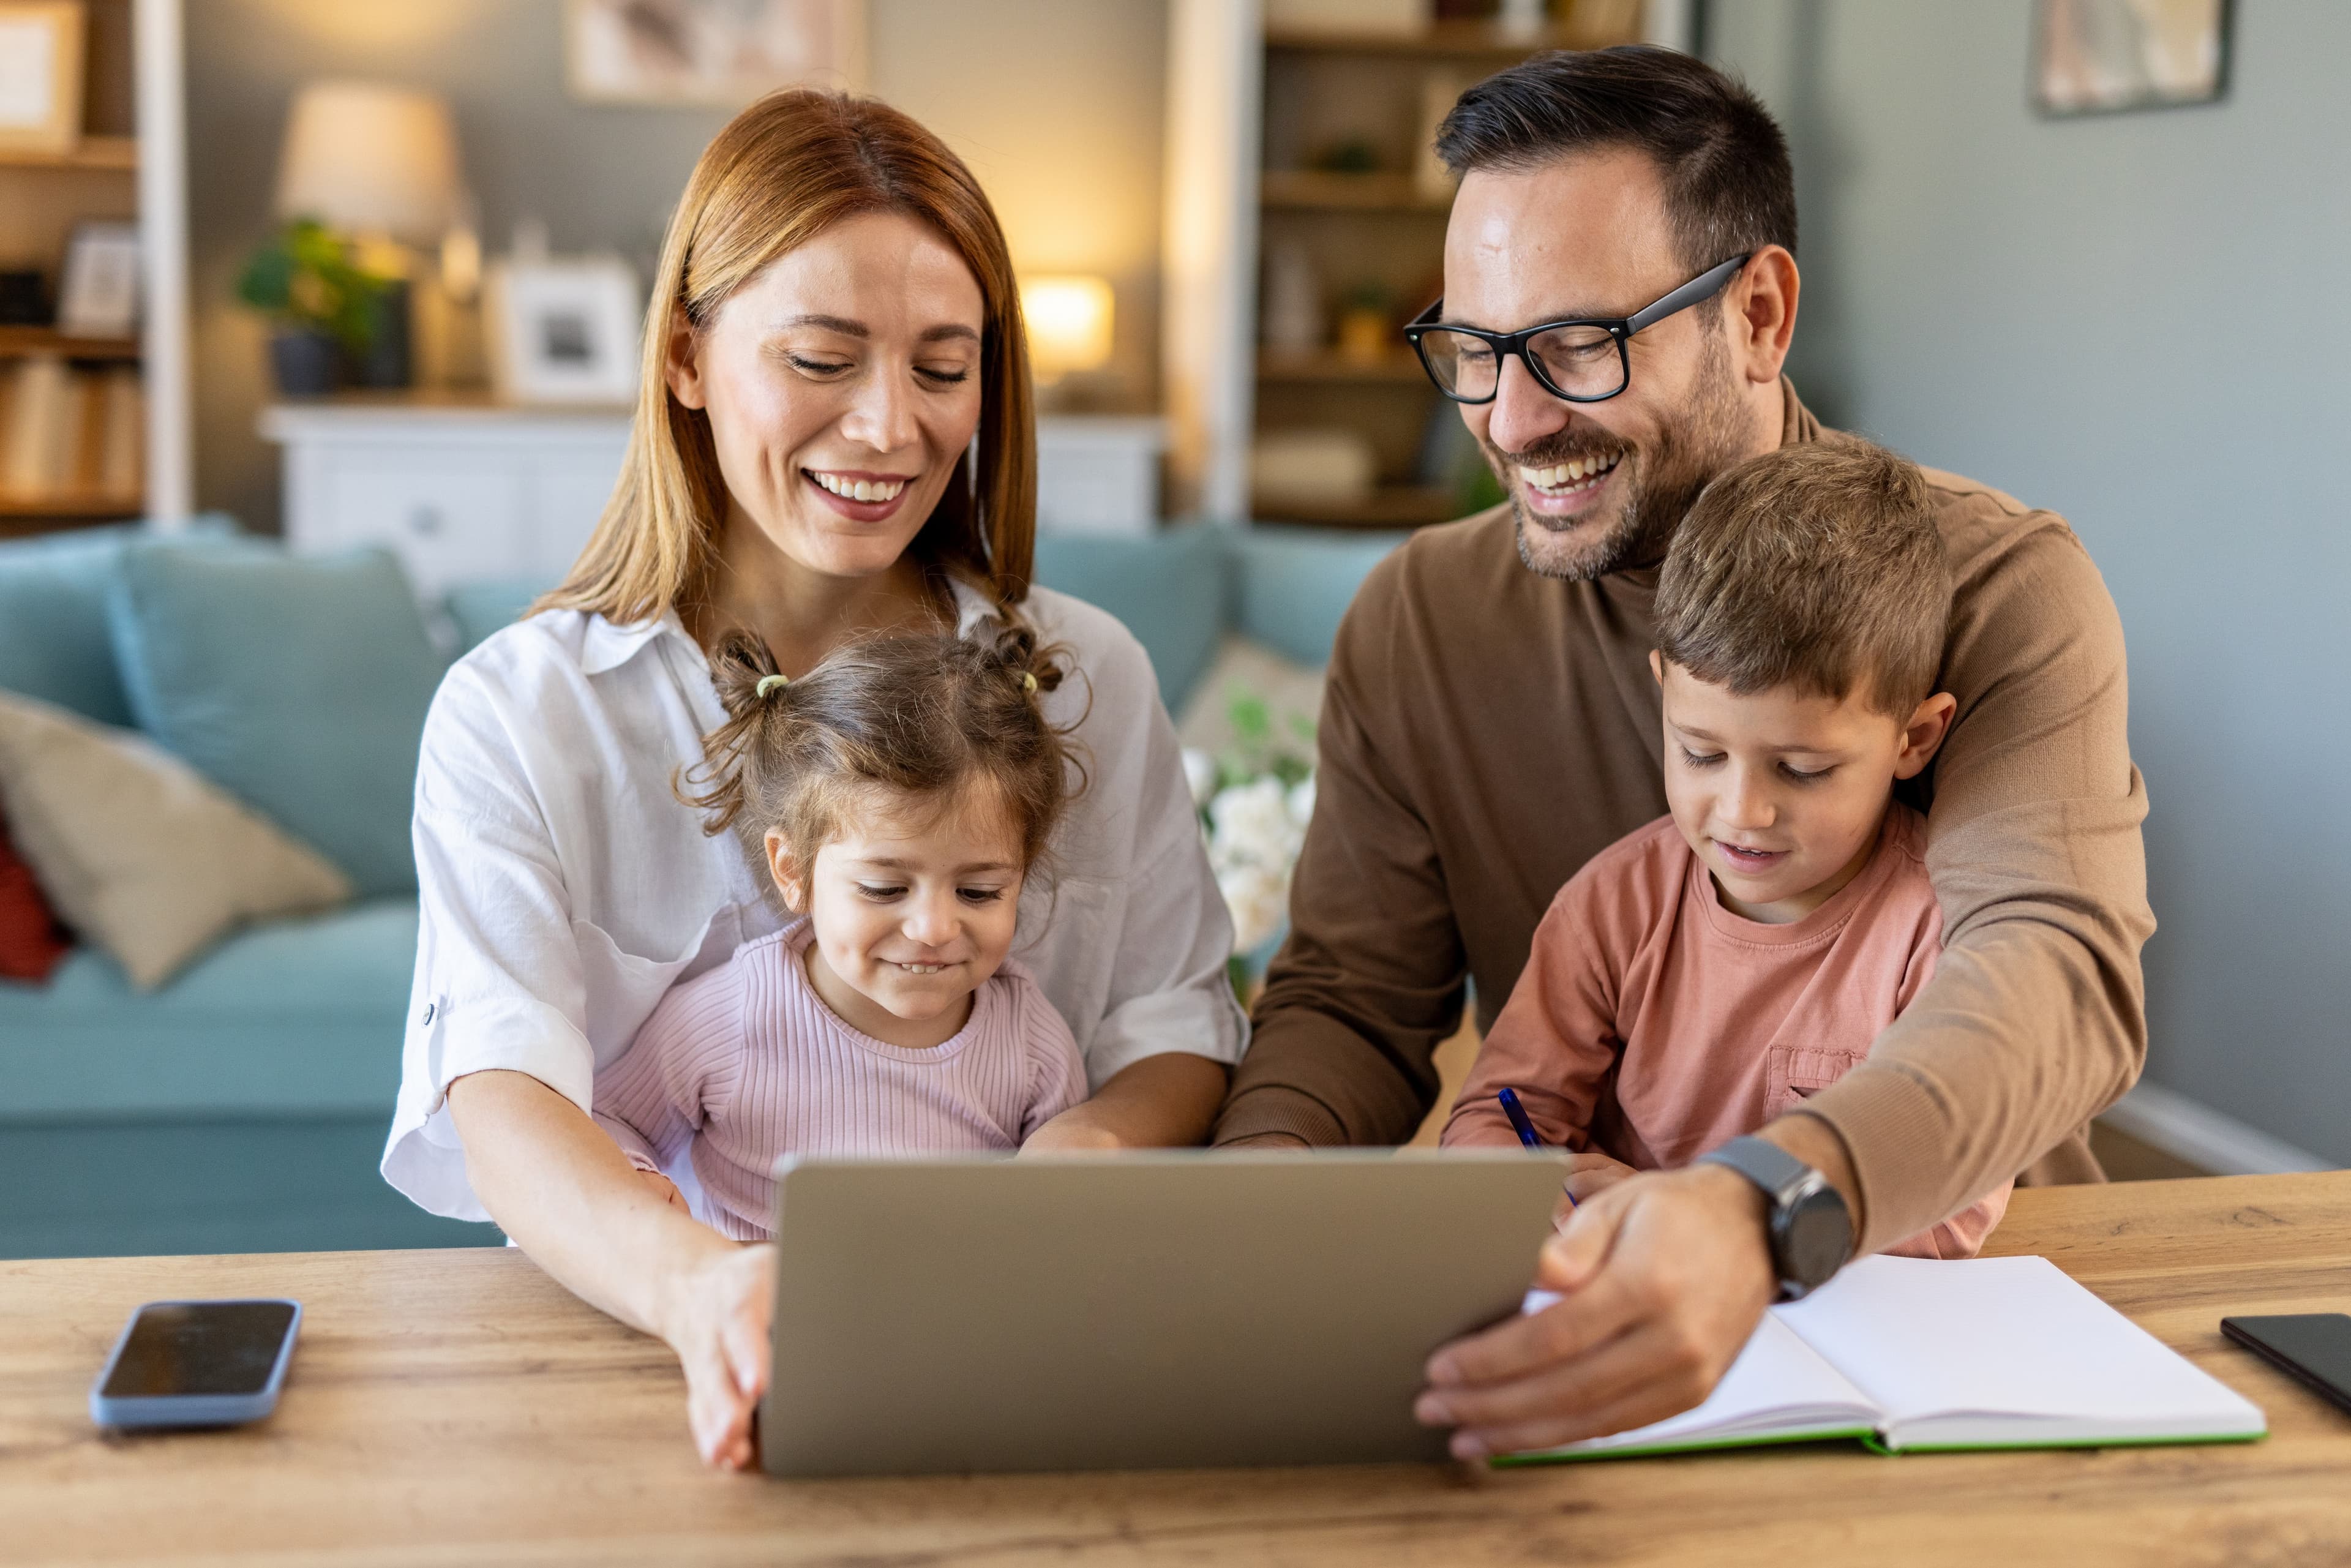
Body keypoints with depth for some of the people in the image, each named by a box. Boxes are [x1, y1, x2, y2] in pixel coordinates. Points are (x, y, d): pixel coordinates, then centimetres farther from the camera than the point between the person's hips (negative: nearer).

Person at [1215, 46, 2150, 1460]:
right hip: (1578, 1306, 3)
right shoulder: (1417, 618, 1)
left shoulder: (2002, 585, -10)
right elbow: (1354, 997, 1)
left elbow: (2060, 971, -26)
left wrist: (1768, 1208, -47)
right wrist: (1270, 1165, -24)